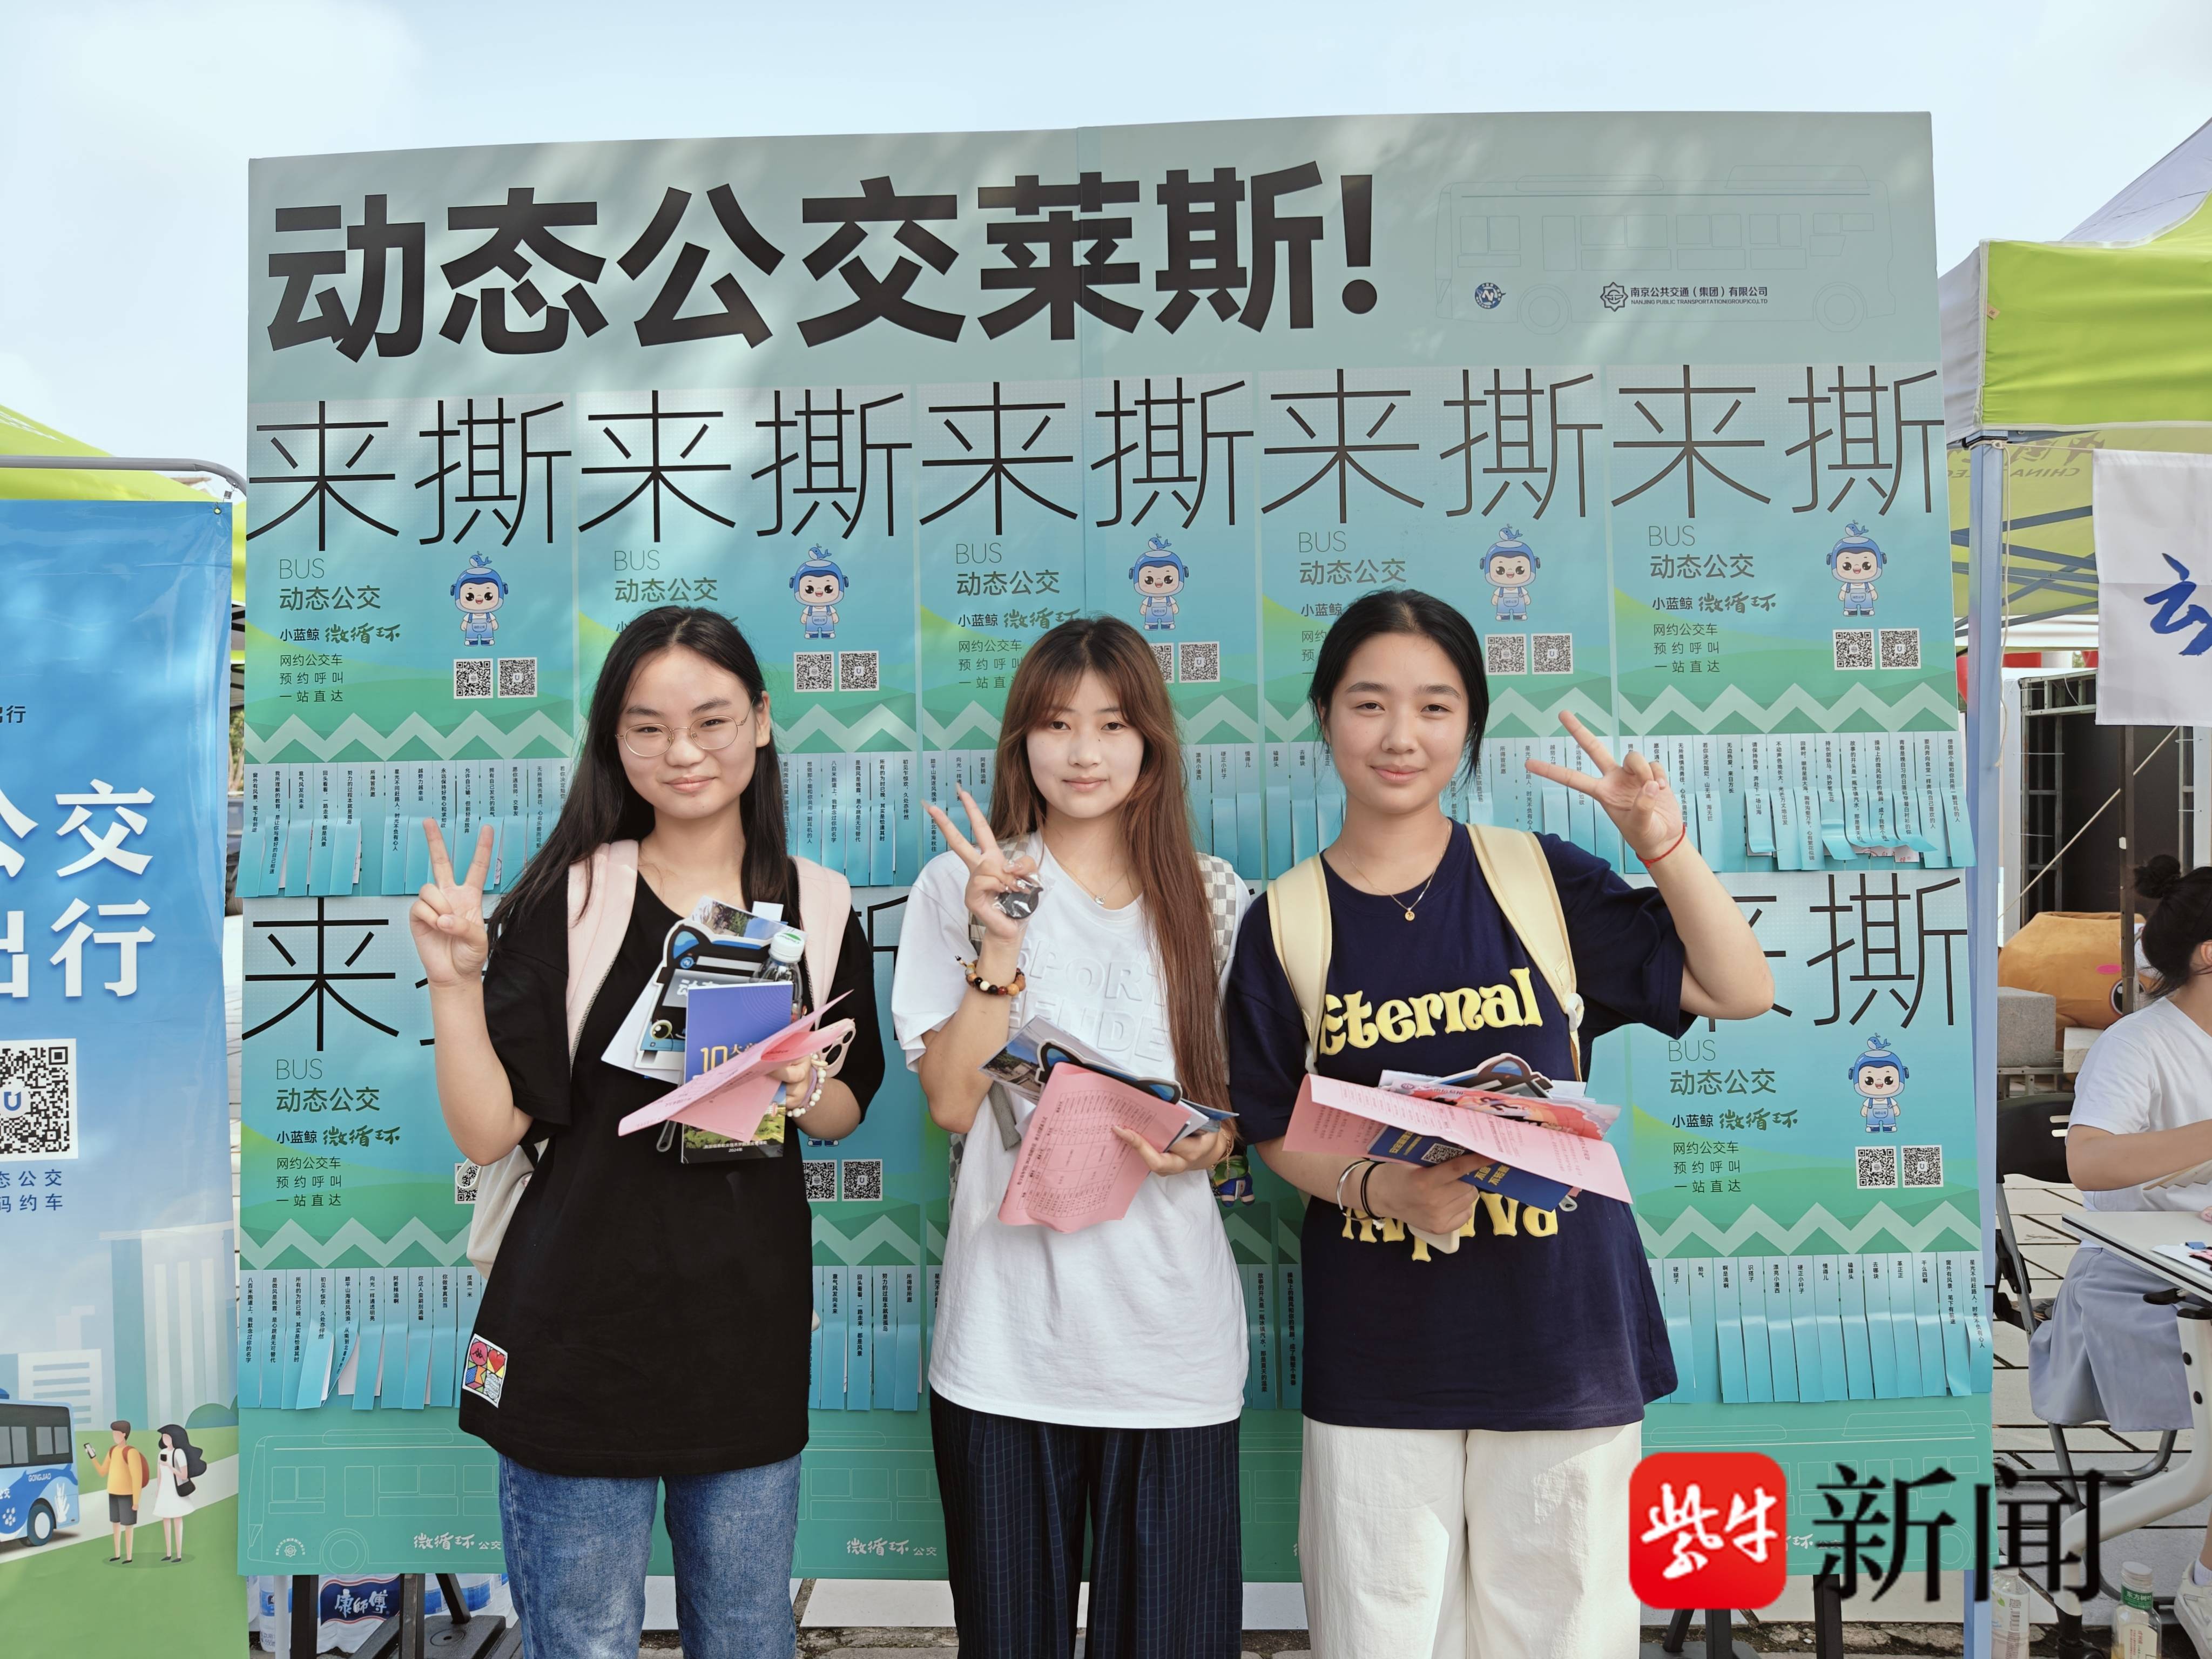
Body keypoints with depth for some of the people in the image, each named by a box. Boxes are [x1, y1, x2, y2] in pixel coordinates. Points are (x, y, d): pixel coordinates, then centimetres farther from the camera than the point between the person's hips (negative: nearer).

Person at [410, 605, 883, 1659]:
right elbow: (488, 1132, -9)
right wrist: (456, 982, -21)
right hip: (583, 1334, -2)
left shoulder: (817, 907, 3)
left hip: (751, 1335, 3)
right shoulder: (568, 901, -6)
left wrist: (804, 1091, -9)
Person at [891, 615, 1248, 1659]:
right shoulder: (958, 889, 1)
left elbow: (1245, 1100, 13)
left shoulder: (1214, 901, 7)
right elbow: (953, 1103, -5)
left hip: (1173, 1337, 1)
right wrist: (997, 945, -17)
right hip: (1006, 1340, -1)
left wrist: (1209, 1141, -9)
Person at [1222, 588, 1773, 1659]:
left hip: (1558, 1328, 0)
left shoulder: (1540, 878, -1)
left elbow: (1741, 992, 1)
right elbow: (1279, 1130, 3)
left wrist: (1666, 848, -12)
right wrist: (1384, 1189, -15)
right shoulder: (1286, 922, 0)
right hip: (1377, 1350, 0)